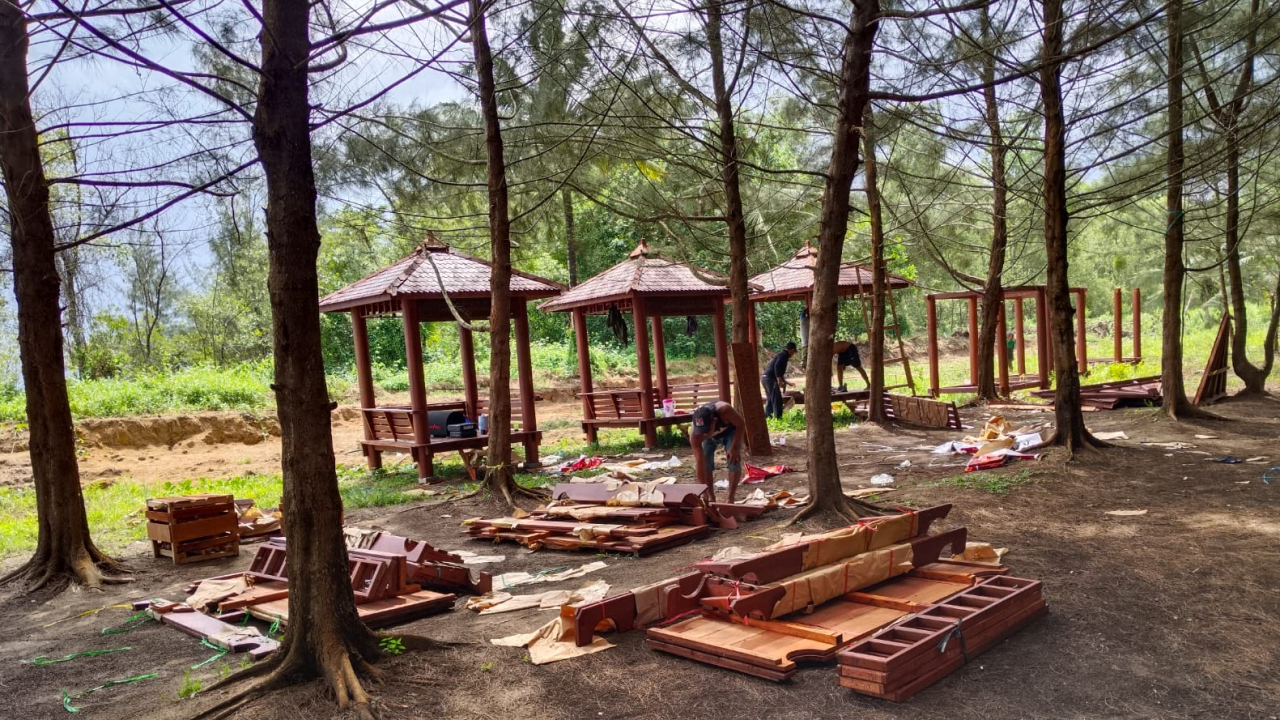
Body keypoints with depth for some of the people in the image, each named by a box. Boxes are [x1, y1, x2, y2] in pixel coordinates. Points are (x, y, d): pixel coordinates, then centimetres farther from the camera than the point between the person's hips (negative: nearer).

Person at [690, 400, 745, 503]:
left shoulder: (725, 410, -46)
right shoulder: (695, 435, -40)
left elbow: (741, 424, -24)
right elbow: (700, 464, -36)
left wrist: (734, 447, -23)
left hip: (730, 430, -1)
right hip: (710, 436, 1)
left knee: (734, 462, -14)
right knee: (705, 464, -12)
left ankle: (730, 499, -3)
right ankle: (711, 498, 5)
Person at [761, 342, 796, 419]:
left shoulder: (781, 354, 22)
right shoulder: (784, 355, -9)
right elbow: (777, 366, -23)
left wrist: (784, 381, 39)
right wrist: (780, 381, -25)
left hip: (765, 378, 10)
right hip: (770, 379, -10)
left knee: (770, 400, 18)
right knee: (777, 400, -5)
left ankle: (767, 416, 22)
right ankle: (778, 418, -5)